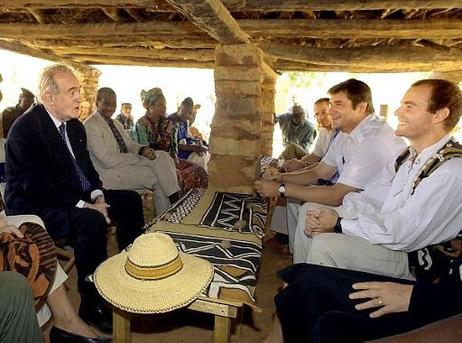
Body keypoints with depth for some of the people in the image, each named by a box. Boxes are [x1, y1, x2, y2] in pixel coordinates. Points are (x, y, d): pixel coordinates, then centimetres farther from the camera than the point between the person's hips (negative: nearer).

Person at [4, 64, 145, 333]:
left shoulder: (75, 126, 8)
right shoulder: (26, 129, -17)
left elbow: (87, 168, 11)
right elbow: (38, 185, -24)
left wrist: (97, 196, -8)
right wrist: (84, 206, -26)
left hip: (77, 198, 9)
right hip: (35, 207, -8)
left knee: (131, 200, 0)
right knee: (93, 222, -33)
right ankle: (93, 306, -16)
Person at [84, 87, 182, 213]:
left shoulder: (116, 123, 18)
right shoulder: (90, 125, -11)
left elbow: (130, 145, 12)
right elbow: (108, 160, -18)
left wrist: (143, 150, -13)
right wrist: (141, 157, -16)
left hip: (126, 163, 8)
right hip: (110, 173, -8)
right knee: (157, 176, -19)